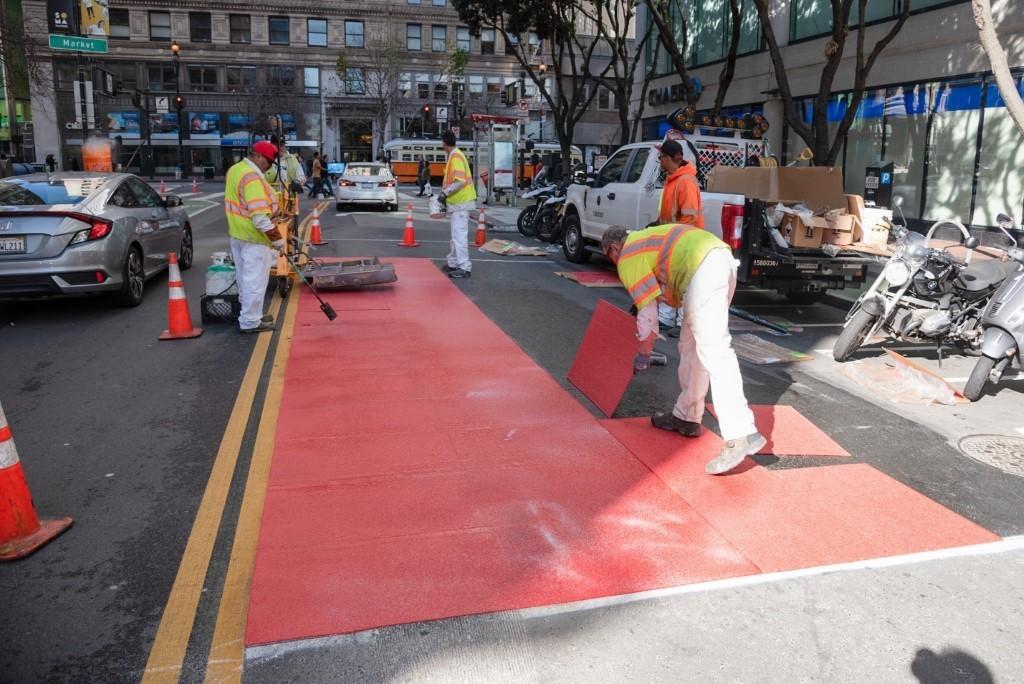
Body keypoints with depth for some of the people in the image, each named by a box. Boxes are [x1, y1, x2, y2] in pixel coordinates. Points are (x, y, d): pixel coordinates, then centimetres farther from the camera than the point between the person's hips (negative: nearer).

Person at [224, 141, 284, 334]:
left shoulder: (235, 170, 10)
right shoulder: (252, 178, -22)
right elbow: (260, 217, -27)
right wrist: (277, 239, -21)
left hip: (237, 234, 10)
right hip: (254, 238, -10)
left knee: (245, 277, 19)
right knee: (255, 280, -1)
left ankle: (250, 314, 31)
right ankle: (250, 322, 6)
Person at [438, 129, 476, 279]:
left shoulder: (456, 156, -16)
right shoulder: (455, 155, 14)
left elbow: (460, 181, -24)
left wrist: (445, 193, -20)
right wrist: (446, 193, 14)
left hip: (461, 201, -10)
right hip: (458, 201, 10)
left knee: (459, 235, -12)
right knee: (456, 234, 16)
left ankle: (464, 268, -12)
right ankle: (453, 263, 25)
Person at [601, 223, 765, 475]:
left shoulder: (627, 259, 5)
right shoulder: (644, 239, 32)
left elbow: (648, 310, 0)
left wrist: (644, 354, 10)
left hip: (703, 269, -10)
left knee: (713, 349, -15)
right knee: (691, 346, 18)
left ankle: (741, 435, -23)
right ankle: (686, 416, 27)